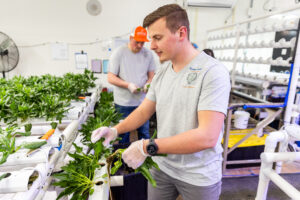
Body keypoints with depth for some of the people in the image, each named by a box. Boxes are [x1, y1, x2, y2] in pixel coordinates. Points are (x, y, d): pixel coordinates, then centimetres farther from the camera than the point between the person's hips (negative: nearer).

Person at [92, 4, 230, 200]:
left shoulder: (213, 72, -21)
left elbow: (207, 137, -27)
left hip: (199, 177, -5)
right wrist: (115, 130, -7)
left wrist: (148, 147, -27)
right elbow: (143, 111, 9)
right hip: (162, 166, 5)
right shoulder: (161, 75, 1)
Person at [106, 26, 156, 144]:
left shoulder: (148, 54, 4)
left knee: (144, 133, 11)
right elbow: (110, 78, -8)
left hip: (143, 101, 3)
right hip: (123, 103, -2)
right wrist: (128, 85, -21)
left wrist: (148, 84, -13)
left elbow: (151, 75, 11)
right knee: (123, 134, 11)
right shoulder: (119, 53, -6)